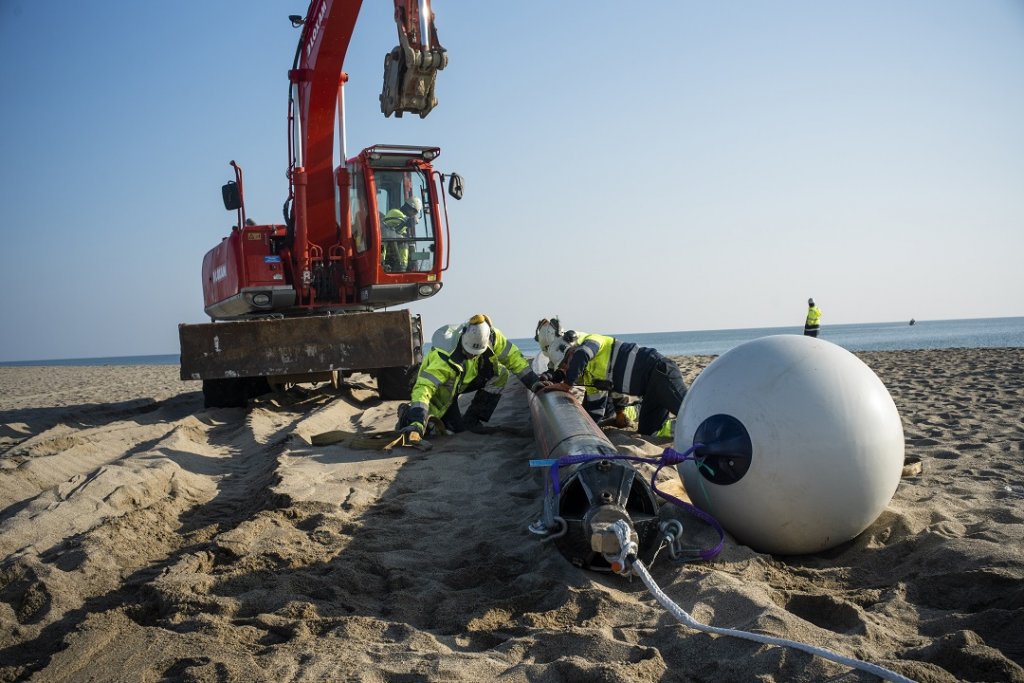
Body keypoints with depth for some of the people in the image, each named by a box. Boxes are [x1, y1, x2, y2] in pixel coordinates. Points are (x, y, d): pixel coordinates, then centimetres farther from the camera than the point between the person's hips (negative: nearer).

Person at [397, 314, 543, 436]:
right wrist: (417, 422, -56)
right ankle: (407, 412, 7)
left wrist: (533, 381, -15)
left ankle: (471, 419, -4)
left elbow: (512, 356, -12)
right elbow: (423, 387, -47)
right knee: (456, 427, -13)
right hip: (442, 387, -5)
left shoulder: (490, 337, -26)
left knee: (500, 374, -15)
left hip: (465, 379, 5)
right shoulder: (444, 357, -42)